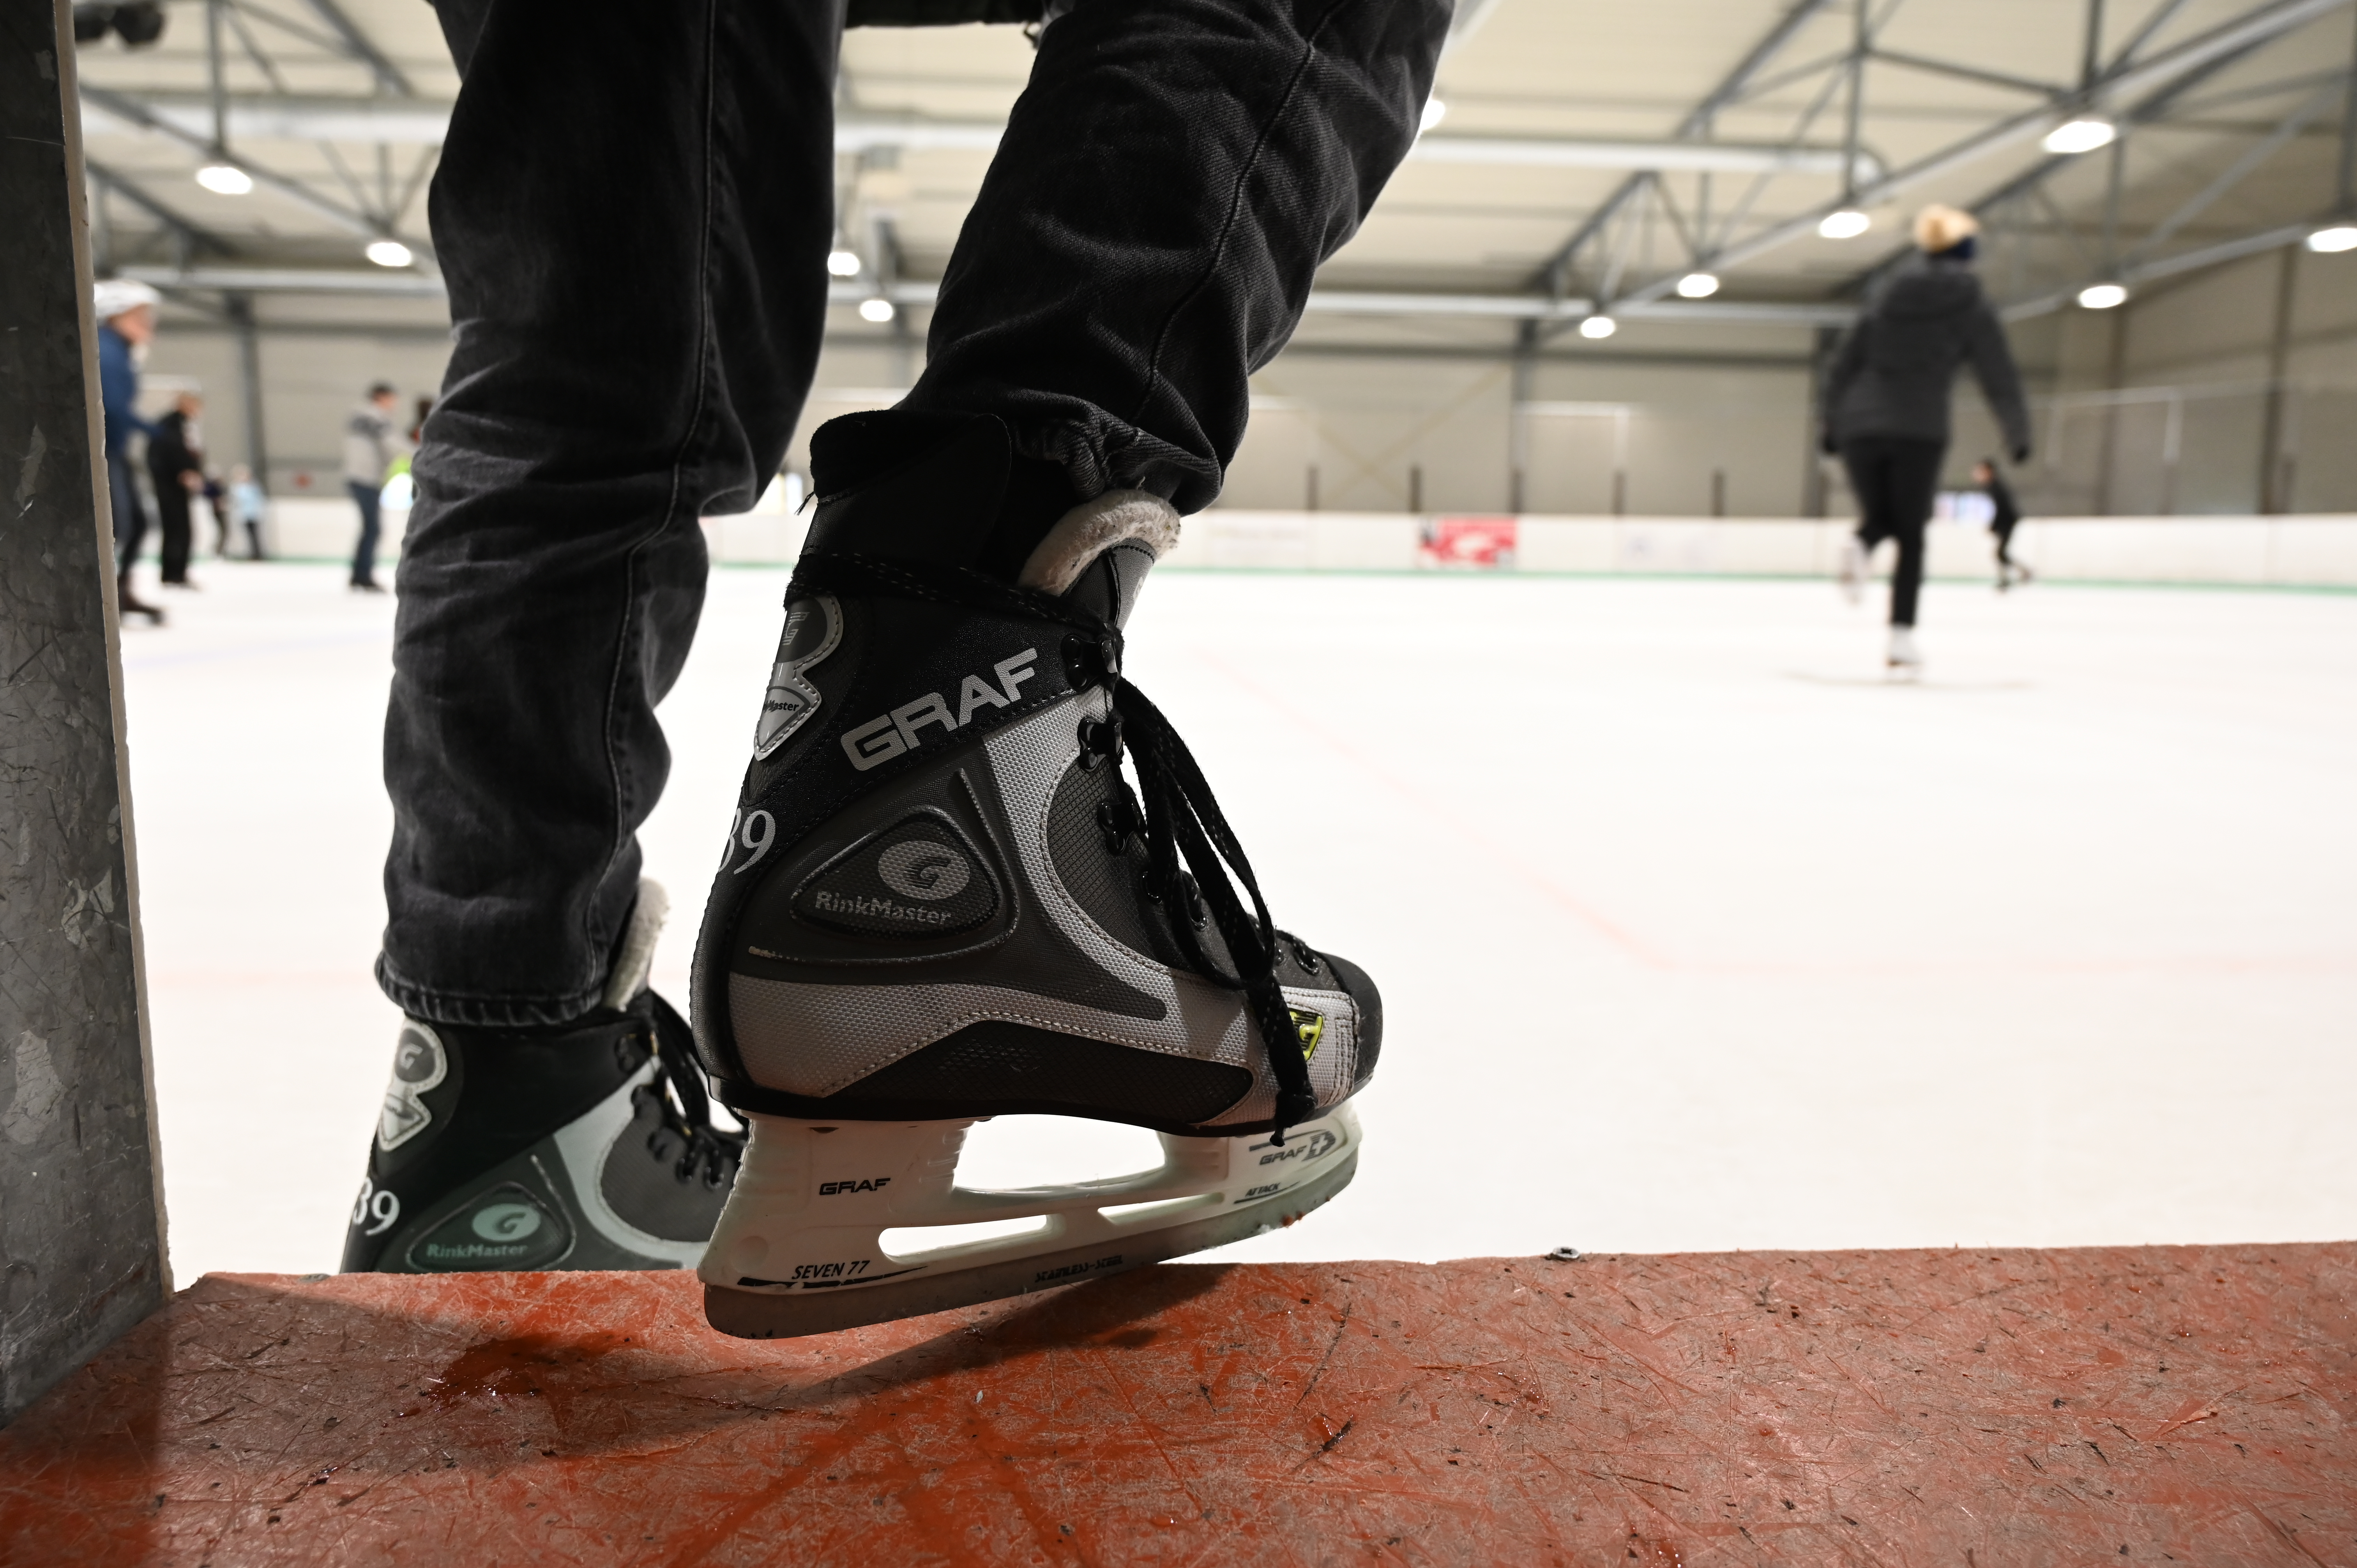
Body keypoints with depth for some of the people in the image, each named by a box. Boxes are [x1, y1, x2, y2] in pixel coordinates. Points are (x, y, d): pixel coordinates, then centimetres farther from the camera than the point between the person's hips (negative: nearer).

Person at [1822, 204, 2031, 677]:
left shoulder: (1888, 295, 16)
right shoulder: (1973, 306, 8)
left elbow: (1845, 362, 14)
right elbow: (2000, 379, 7)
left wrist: (1831, 422, 20)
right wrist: (2019, 437, 17)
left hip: (1860, 425, 3)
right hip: (1919, 430, -3)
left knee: (1879, 518, 19)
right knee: (1911, 536, 6)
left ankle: (1859, 544, -19)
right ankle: (1902, 638, -2)